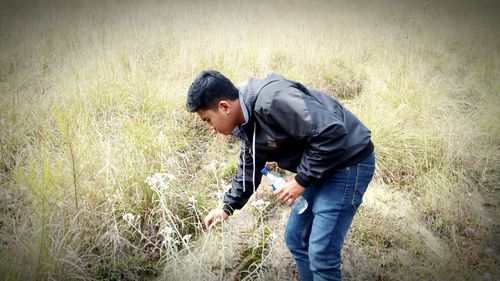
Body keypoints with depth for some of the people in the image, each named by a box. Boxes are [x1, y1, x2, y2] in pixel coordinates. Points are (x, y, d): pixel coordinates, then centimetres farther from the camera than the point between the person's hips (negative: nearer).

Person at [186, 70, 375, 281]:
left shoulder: (272, 100, -29)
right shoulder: (247, 121, 4)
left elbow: (331, 133, -31)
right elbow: (250, 166, 20)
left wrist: (301, 180, -21)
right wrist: (228, 207, 21)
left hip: (348, 162, -9)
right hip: (320, 167, 10)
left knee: (321, 251, -8)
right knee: (295, 238, 15)